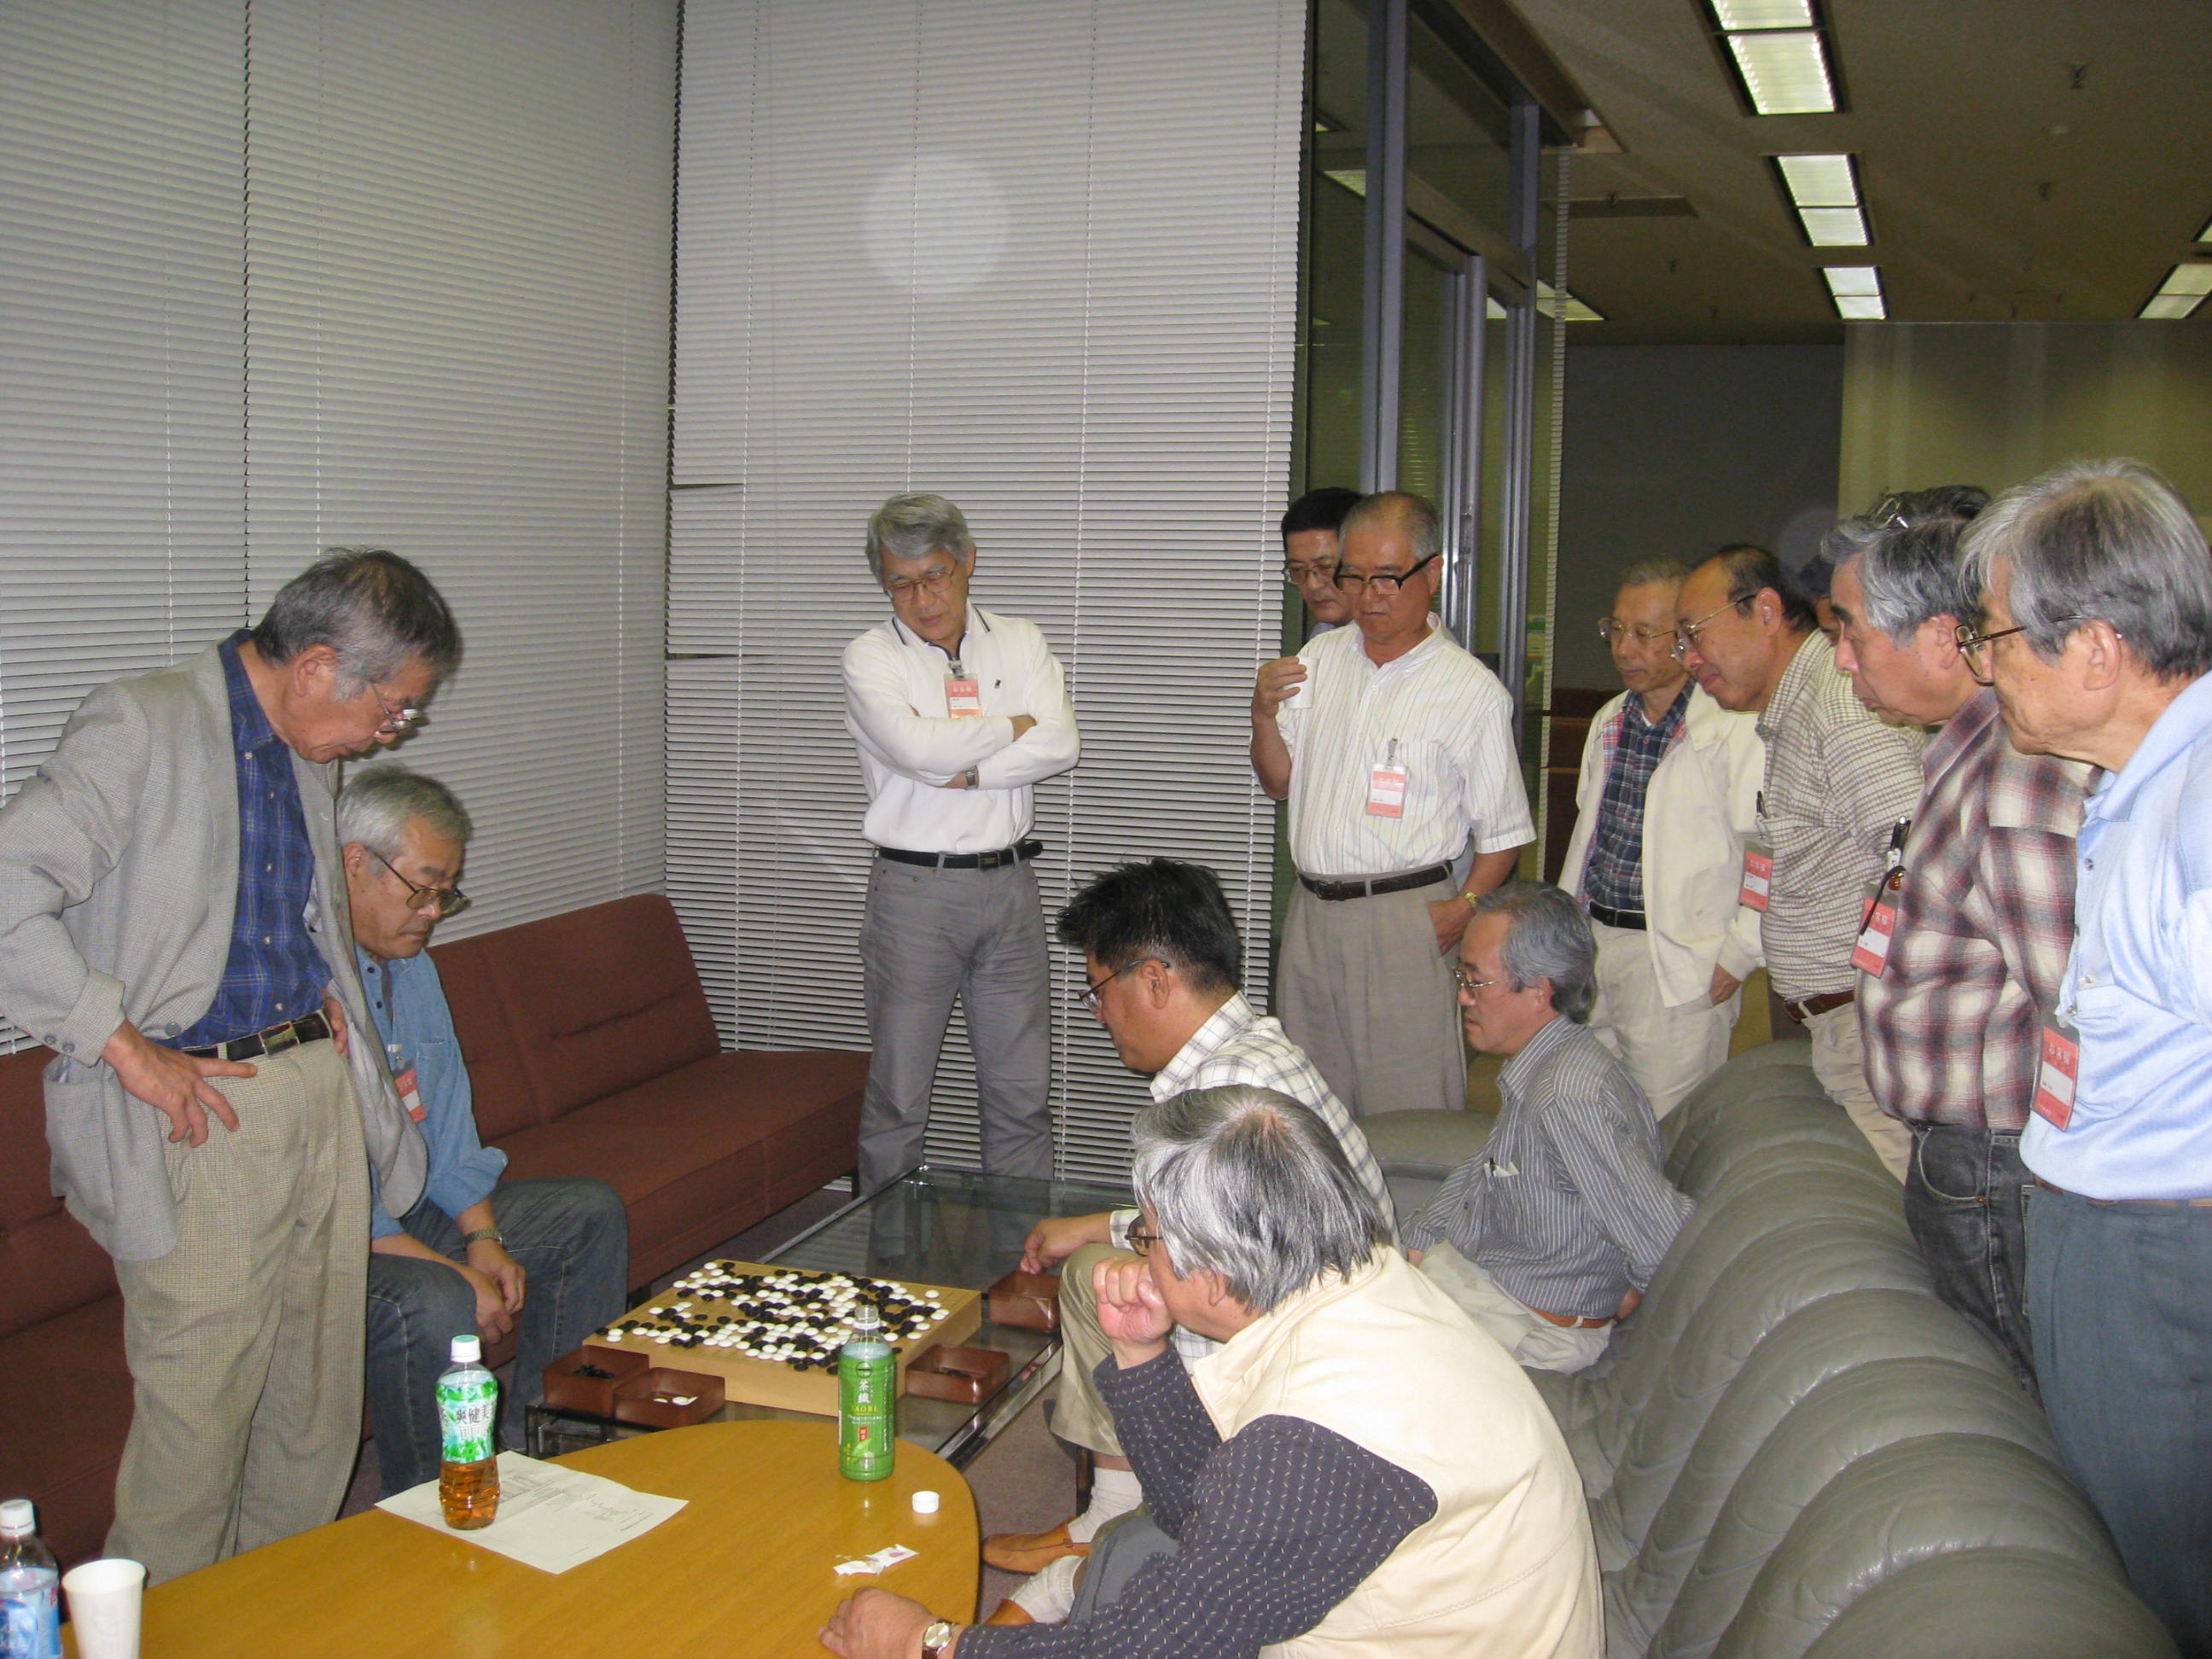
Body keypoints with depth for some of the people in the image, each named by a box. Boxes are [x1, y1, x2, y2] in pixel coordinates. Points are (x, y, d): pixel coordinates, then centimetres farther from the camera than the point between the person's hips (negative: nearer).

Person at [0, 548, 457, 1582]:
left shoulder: (306, 752, 14)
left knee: (320, 1398, 12)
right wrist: (125, 1046, -18)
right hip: (197, 1112, -7)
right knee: (201, 1406, 0)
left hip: (320, 1090, 7)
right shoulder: (141, 729, -11)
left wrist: (333, 1014, 13)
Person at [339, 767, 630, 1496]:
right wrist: (450, 1267, -25)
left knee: (591, 1212, 11)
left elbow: (446, 1116, 16)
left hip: (412, 1207, 10)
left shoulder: (410, 962, 10)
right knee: (433, 1303, -36)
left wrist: (482, 1236, 2)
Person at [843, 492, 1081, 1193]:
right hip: (914, 890, -3)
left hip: (1009, 885, 3)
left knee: (1021, 1095, 8)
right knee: (897, 1095, 3)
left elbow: (1060, 746, -5)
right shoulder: (871, 657, -1)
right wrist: (1011, 729, -5)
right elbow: (916, 747, -19)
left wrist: (966, 772, -14)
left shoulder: (1021, 643, 9)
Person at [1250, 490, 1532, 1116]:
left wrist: (1465, 907, -18)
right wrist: (1264, 718, -5)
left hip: (1405, 917, -5)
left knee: (1406, 1114, -5)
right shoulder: (1319, 658, 12)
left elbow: (1504, 831, -2)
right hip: (1311, 911, 5)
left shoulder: (1470, 689, -4)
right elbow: (1281, 783, 14)